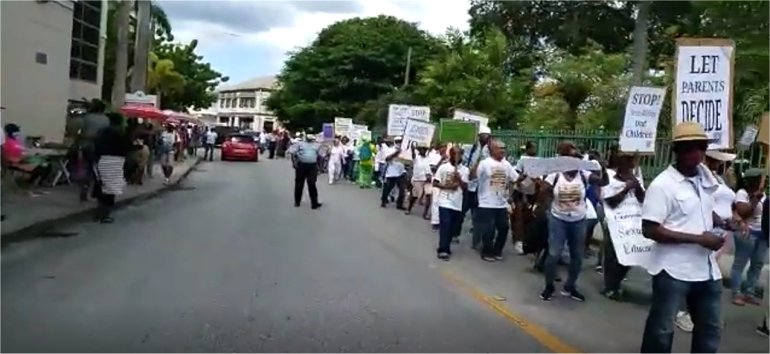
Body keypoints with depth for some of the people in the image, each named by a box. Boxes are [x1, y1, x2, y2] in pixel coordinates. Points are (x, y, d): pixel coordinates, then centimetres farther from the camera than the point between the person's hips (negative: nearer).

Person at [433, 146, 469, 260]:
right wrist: (447, 186, -14)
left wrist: (459, 179, -19)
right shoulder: (443, 167, -1)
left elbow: (465, 187, -1)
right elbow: (435, 183, -1)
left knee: (453, 227, 8)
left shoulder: (465, 170, 5)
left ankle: (445, 248, 22)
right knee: (445, 225, -11)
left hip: (457, 203, 3)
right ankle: (443, 249, -7)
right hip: (445, 202, -3)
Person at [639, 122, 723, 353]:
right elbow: (650, 230, -21)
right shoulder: (662, 185, -16)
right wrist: (699, 239, -21)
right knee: (661, 329, 6)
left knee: (710, 328, 19)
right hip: (673, 270, -7)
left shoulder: (705, 178, 6)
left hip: (706, 267, 7)